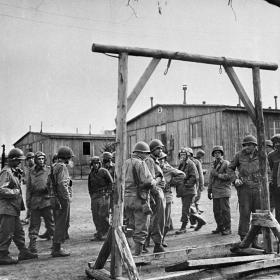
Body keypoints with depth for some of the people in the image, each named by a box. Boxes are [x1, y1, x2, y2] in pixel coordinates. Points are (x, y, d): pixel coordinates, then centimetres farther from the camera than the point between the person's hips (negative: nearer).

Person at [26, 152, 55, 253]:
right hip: (35, 200, 2)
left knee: (50, 222, 2)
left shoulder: (49, 170, 2)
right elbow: (28, 187, 12)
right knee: (34, 223, 6)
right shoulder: (31, 171, 10)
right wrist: (28, 201, 6)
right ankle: (32, 244, 15)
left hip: (47, 200, -2)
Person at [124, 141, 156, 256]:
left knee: (132, 227, 18)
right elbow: (147, 181, -19)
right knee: (141, 229, 2)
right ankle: (137, 253, 4)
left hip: (126, 198, 8)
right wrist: (154, 182, -1)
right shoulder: (140, 163, -12)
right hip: (139, 199, -8)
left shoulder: (125, 163, 12)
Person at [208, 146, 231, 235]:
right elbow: (211, 179, 23)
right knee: (216, 210, 6)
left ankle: (227, 228, 1)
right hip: (215, 191, 6)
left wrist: (218, 175, -14)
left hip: (224, 190, -6)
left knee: (225, 210, -6)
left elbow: (230, 175, -13)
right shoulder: (213, 165, 20)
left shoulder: (226, 163, -1)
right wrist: (209, 191, 21)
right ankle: (220, 227, 16)